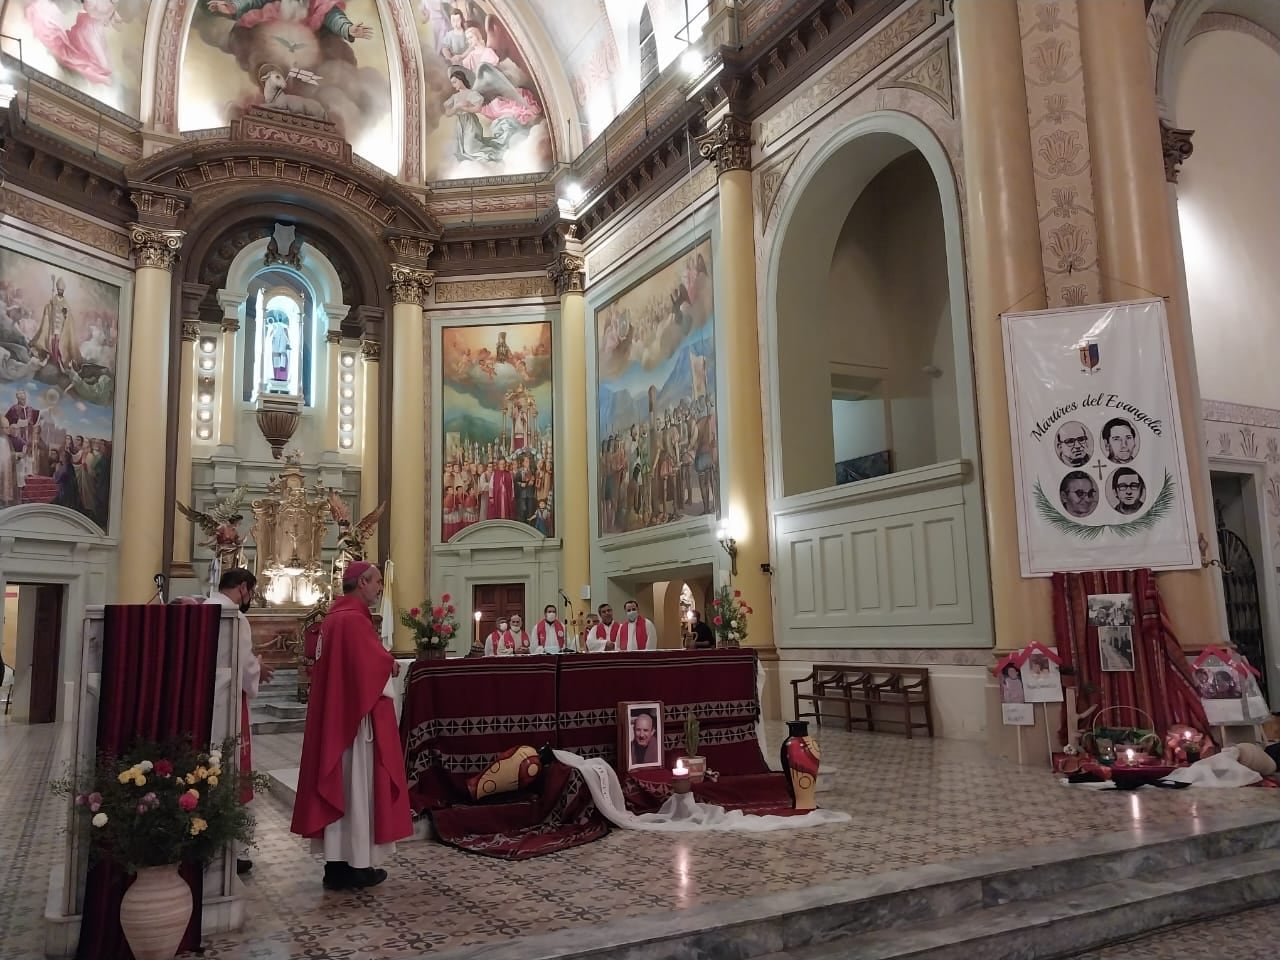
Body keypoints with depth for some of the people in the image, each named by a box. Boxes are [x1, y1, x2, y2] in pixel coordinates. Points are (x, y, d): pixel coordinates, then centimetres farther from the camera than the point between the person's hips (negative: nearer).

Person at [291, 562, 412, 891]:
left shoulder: (334, 616, 12)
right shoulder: (354, 619, -18)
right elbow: (374, 664, -23)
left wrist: (384, 662, 5)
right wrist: (391, 664, -2)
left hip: (335, 715, 9)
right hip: (358, 715, -9)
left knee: (340, 785, 12)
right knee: (357, 786, 0)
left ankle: (337, 863, 18)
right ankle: (356, 865, 8)